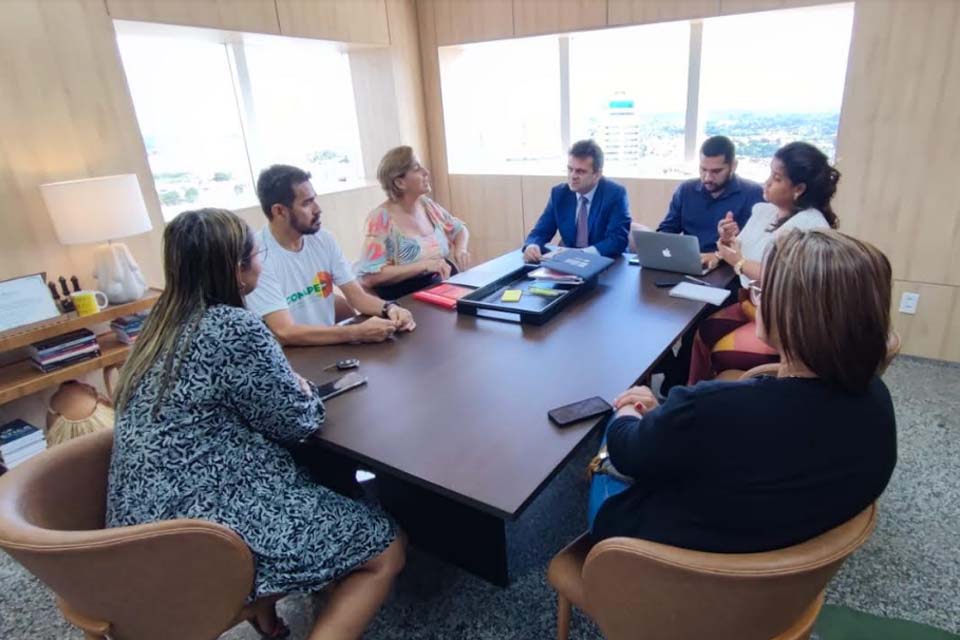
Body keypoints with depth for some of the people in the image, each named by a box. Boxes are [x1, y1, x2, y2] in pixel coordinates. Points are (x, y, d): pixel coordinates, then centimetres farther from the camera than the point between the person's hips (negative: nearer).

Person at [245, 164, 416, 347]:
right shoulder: (258, 256, -19)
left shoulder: (323, 240, 1)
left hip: (330, 343, 6)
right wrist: (358, 332, -30)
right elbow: (284, 333, -25)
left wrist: (388, 308, -17)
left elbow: (357, 296, 3)